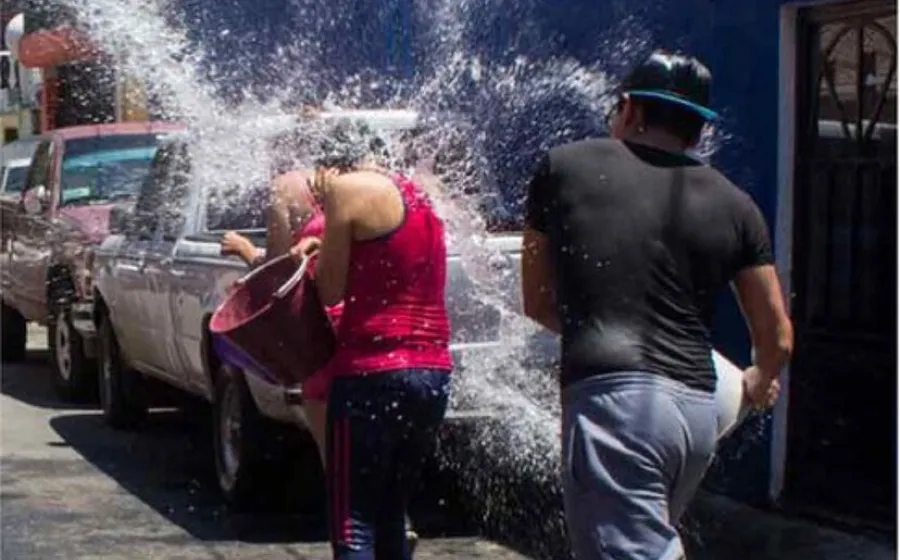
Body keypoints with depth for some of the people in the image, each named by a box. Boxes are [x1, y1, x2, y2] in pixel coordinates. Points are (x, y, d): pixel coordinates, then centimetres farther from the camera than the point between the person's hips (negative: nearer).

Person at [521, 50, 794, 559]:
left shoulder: (564, 168, 8)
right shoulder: (733, 205, 13)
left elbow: (537, 302, 16)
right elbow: (777, 338, 16)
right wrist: (760, 383, 38)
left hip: (611, 398, -5)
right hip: (698, 411, 5)